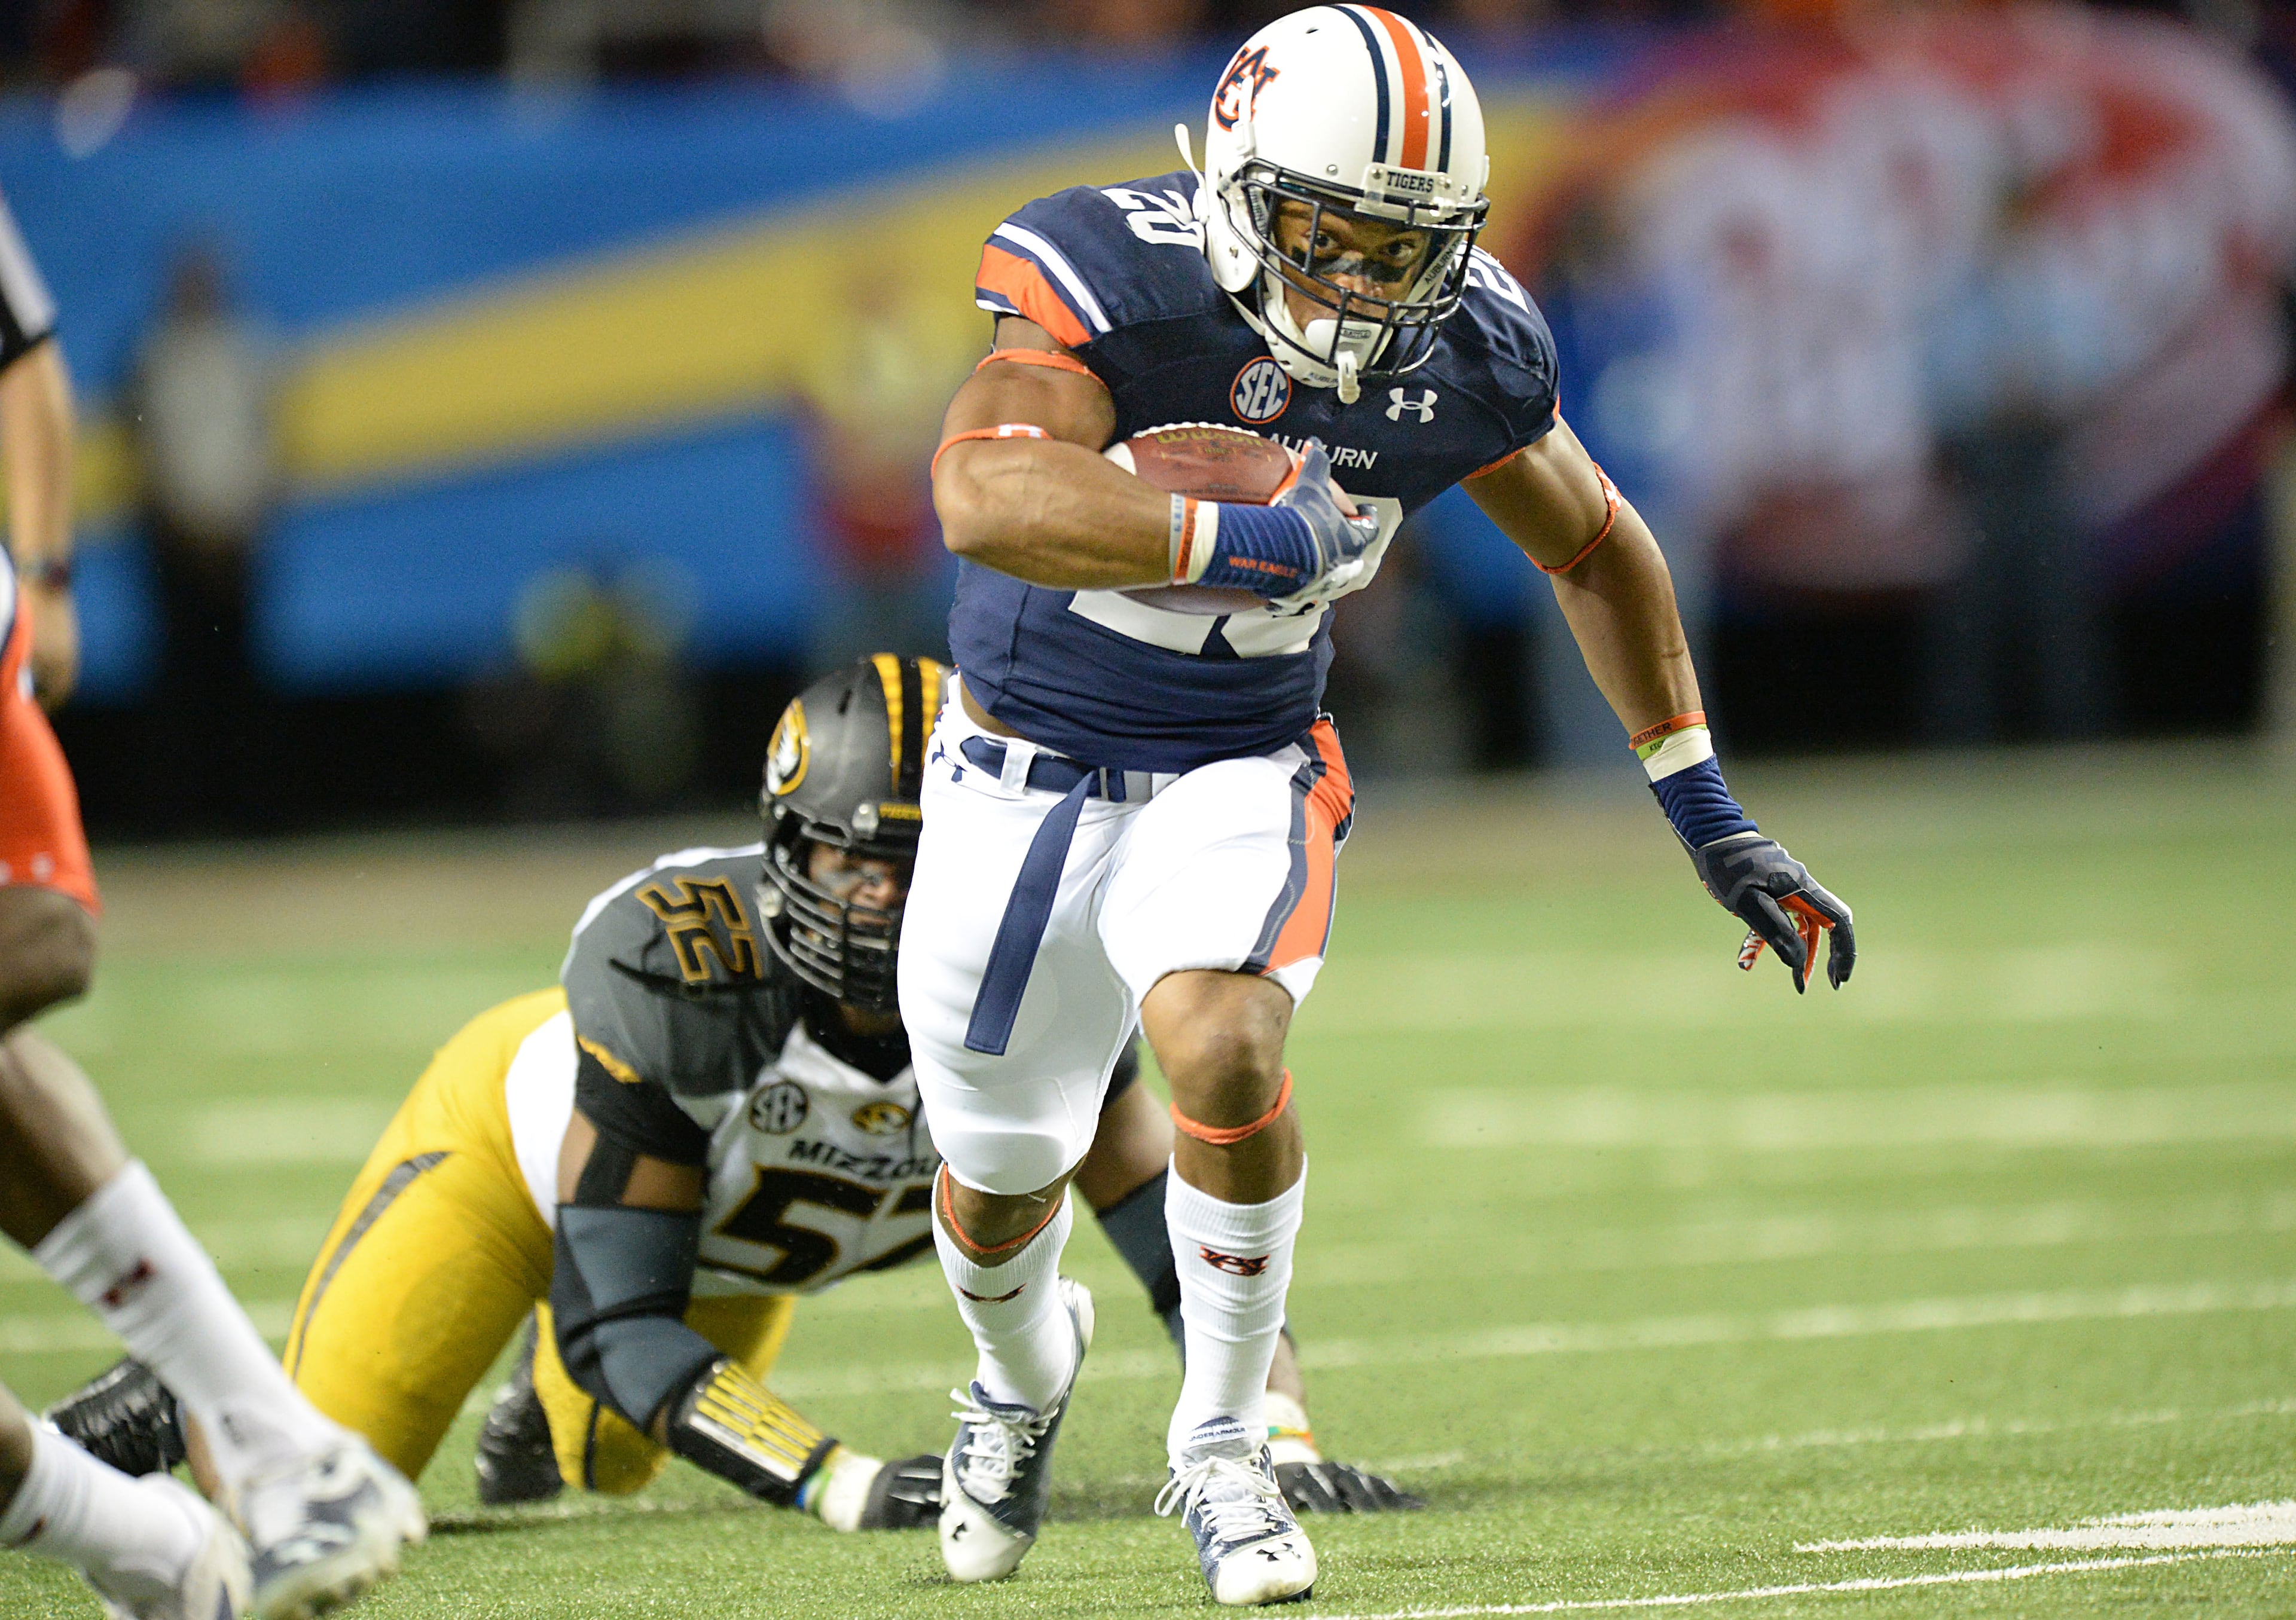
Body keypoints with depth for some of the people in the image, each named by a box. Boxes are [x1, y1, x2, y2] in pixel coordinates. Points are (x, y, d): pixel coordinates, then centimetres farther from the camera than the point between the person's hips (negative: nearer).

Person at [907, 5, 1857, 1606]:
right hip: (1025, 775, -1)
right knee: (1002, 1175, 14)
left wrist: (1712, 820, 9)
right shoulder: (1114, 281, -26)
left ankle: (1223, 1446, -8)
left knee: (1225, 1050, -29)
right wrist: (1253, 540, -43)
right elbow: (985, 495, -44)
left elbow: (1600, 551, 6)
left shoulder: (1464, 352, -13)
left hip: (1239, 776, 1)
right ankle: (1027, 1368, 51)